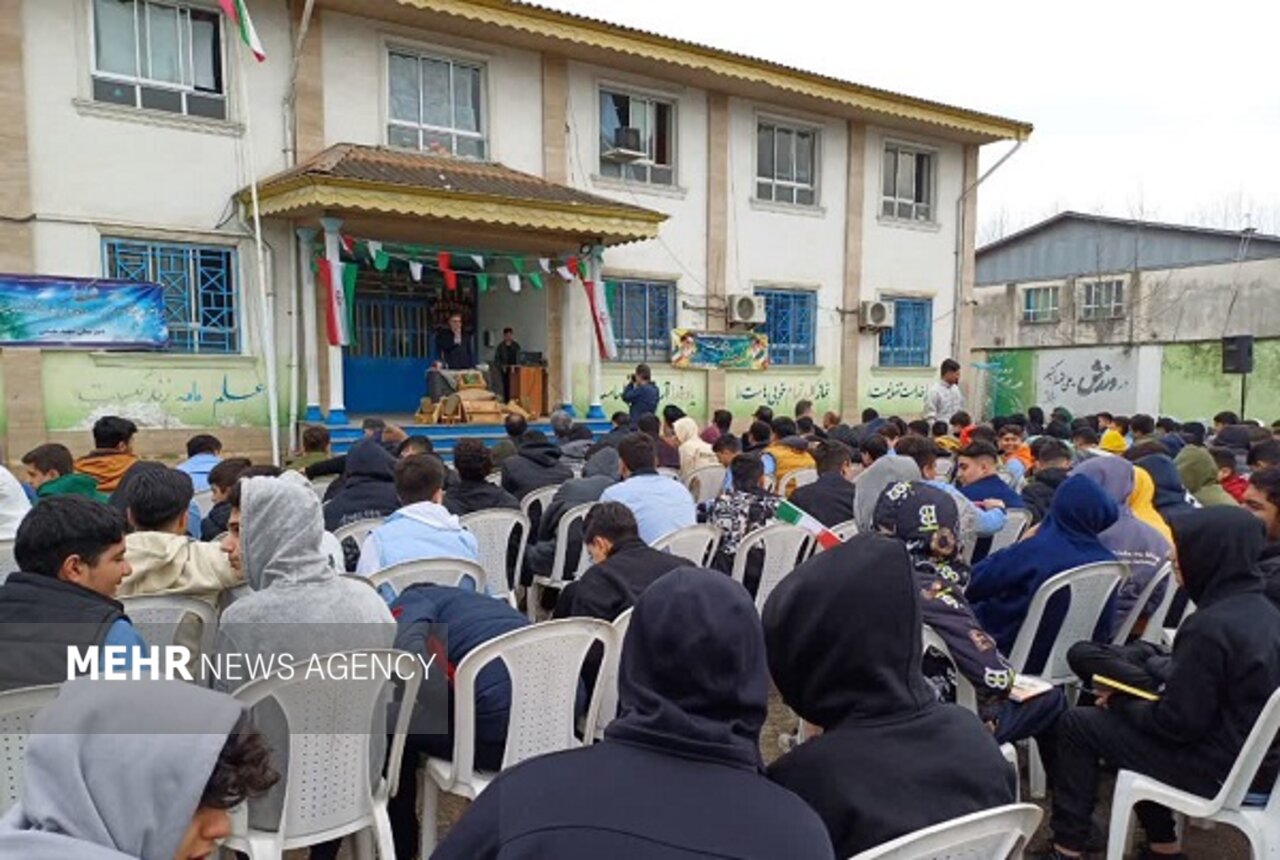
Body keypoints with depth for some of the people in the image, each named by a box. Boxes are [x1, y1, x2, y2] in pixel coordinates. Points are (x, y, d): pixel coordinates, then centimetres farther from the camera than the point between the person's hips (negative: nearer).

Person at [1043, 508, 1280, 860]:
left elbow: (1177, 723, -22)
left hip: (1219, 770, -8)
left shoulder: (1209, 626, -26)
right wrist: (1130, 697, 6)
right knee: (1137, 711, 26)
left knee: (1077, 725, 1)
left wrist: (1120, 702, -5)